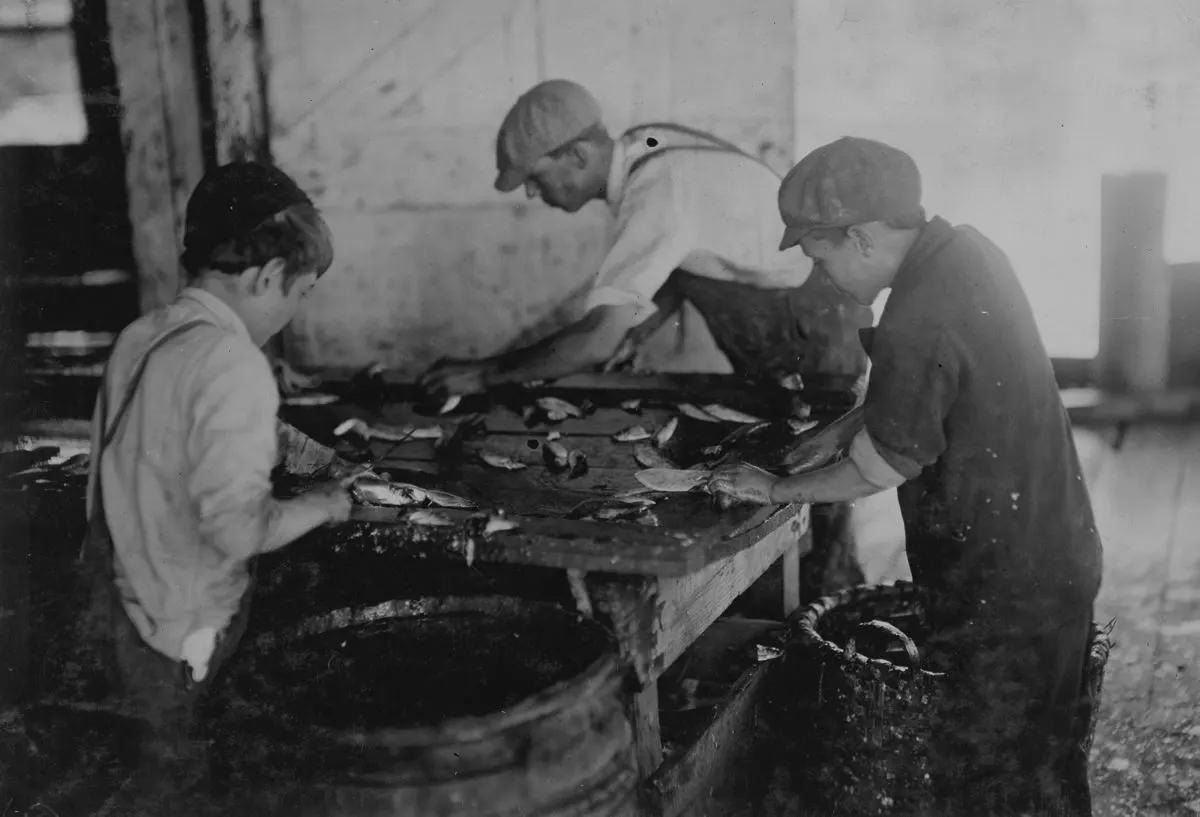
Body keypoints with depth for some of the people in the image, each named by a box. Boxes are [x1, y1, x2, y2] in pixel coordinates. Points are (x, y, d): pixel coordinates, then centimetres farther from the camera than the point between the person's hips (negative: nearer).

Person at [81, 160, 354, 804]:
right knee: (179, 777, 15)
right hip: (187, 635, -7)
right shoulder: (235, 367, -27)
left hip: (122, 602, 7)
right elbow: (237, 529, -29)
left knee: (158, 754, 26)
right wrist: (321, 505, -12)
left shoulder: (141, 335, -2)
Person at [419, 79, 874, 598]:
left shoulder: (658, 193, -32)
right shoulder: (643, 148, -4)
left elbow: (598, 341, -37)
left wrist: (483, 375, -27)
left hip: (816, 336, -9)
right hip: (770, 349, 9)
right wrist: (639, 330, -6)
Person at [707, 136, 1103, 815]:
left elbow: (878, 470, -17)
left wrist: (776, 491, -4)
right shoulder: (967, 250, 0)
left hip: (1005, 595, -9)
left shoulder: (918, 326, -29)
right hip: (1060, 556, 9)